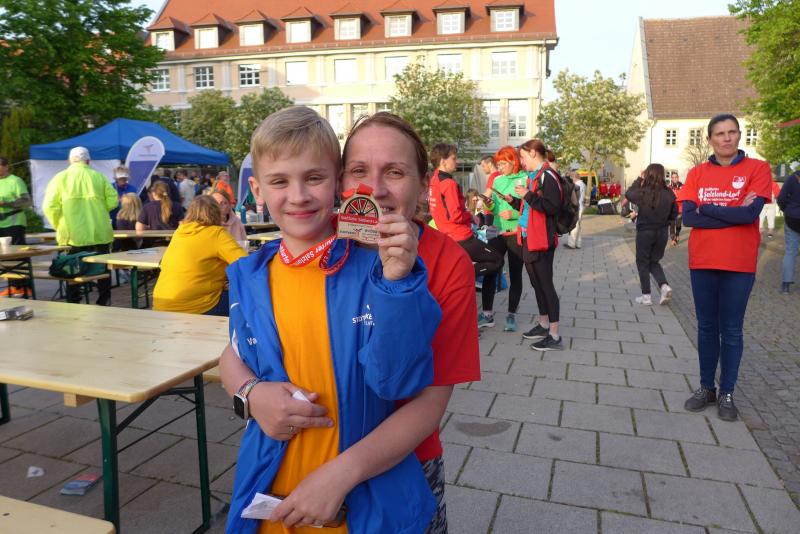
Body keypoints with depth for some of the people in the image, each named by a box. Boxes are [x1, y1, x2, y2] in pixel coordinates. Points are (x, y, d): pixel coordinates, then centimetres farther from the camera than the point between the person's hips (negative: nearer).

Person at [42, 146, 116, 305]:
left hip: (72, 235, 0)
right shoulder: (99, 176, 1)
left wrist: (58, 225, 8)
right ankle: (104, 303, 14)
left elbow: (50, 206, -7)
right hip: (99, 233, 0)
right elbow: (112, 201, -5)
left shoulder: (60, 178, 0)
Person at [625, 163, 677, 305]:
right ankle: (664, 286, 0)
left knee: (642, 263, 11)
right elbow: (674, 214, 3)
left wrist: (639, 180, 9)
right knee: (654, 262, 21)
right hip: (662, 233, 3)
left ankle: (646, 295, 12)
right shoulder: (669, 194, -7)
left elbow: (628, 194, 3)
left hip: (644, 232, -3)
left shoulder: (643, 193, -17)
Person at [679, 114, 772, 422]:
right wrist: (732, 213, -12)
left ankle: (727, 393, 18)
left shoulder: (757, 169, -2)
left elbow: (752, 213, -16)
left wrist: (705, 208, -8)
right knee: (706, 327, 11)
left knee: (731, 330, 5)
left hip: (739, 264, -2)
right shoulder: (697, 173, 4)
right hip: (702, 262, 2)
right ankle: (706, 387, 23)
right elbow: (687, 217, -7)